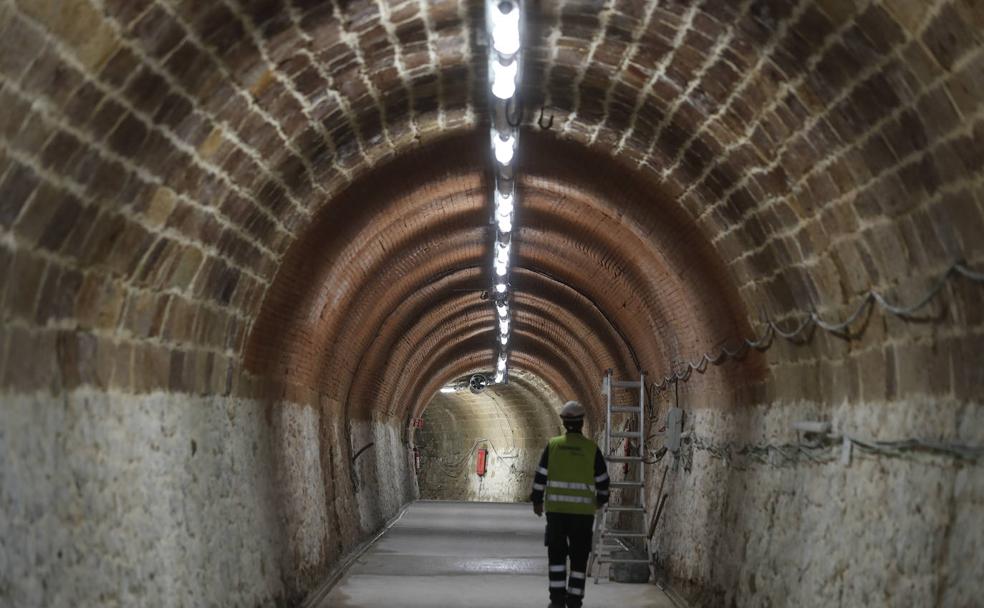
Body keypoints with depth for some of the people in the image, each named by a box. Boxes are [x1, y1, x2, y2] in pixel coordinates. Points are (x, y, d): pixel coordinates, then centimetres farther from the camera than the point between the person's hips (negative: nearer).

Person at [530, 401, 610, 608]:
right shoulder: (591, 448, -1)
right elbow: (602, 480, 5)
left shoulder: (553, 445, -1)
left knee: (556, 553, 10)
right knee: (579, 556, 7)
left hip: (556, 508, 0)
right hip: (583, 511, 0)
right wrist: (601, 498, 24)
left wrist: (537, 500, 13)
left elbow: (540, 475, 1)